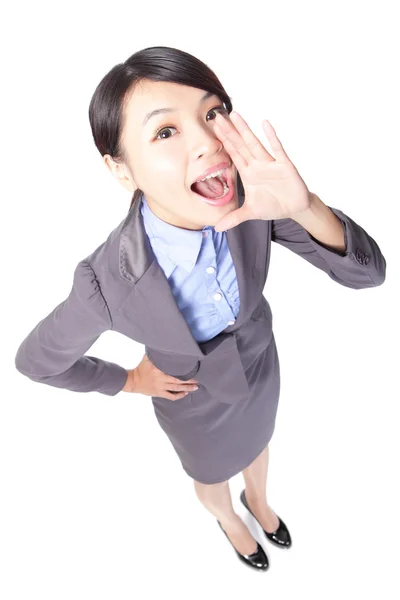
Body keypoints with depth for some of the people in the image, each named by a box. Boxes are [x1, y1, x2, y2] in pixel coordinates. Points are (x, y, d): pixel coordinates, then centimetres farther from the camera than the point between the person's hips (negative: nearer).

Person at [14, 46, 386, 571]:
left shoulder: (250, 198, -31)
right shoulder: (109, 281, -39)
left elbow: (368, 272, -27)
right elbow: (36, 360, -19)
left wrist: (303, 207, -47)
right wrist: (130, 380, -9)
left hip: (260, 365, 3)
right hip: (198, 401, -2)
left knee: (255, 443, 35)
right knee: (213, 471, 31)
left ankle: (258, 501, 73)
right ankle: (228, 519, 71)